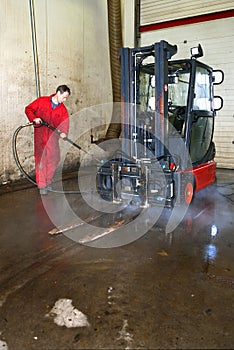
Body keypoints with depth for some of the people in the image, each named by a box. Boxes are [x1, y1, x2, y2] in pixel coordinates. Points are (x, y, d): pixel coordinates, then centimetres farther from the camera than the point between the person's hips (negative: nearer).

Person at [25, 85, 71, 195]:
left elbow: (65, 122, -7)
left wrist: (64, 132, -27)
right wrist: (34, 118, -15)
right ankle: (41, 185, 5)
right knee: (41, 160, -3)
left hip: (53, 136, 3)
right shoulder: (41, 101, -1)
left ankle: (48, 182, 23)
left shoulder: (63, 110, 6)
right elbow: (28, 109, 3)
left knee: (54, 159, 4)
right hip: (40, 136, -3)